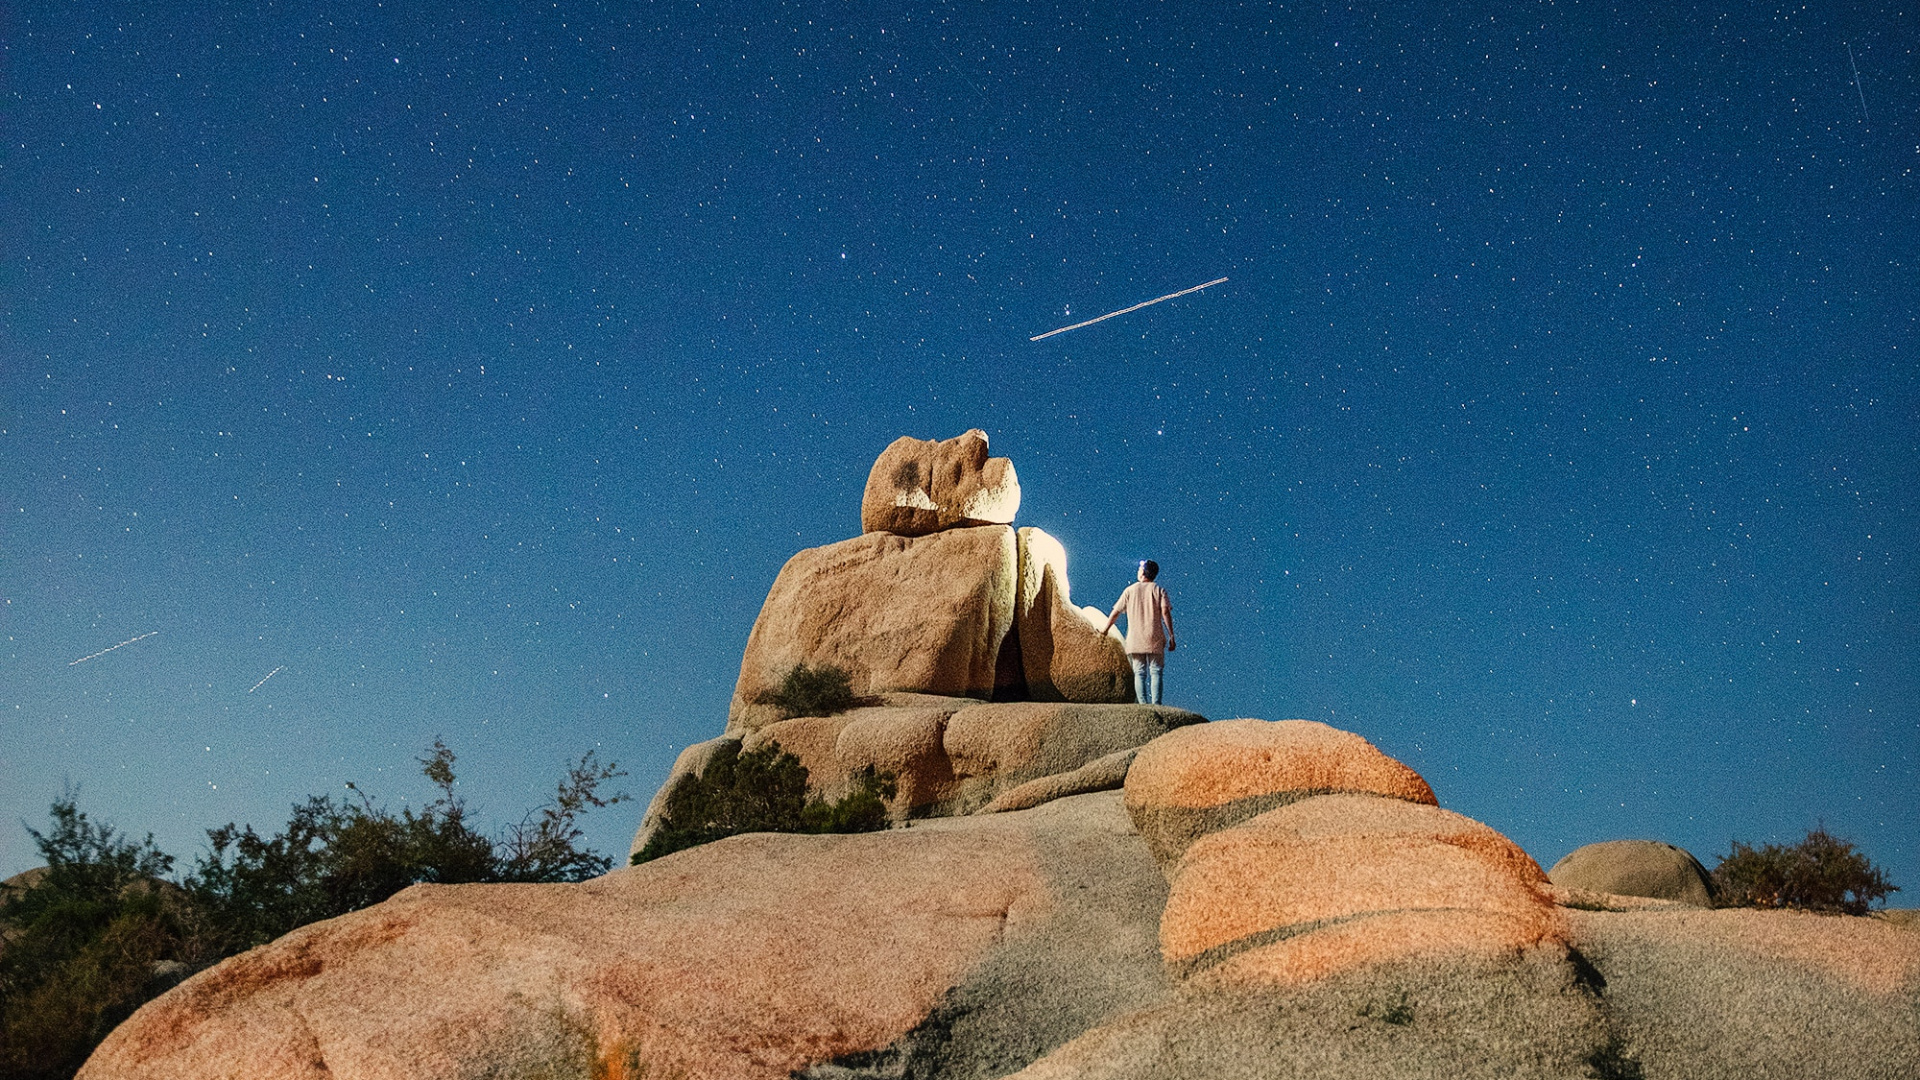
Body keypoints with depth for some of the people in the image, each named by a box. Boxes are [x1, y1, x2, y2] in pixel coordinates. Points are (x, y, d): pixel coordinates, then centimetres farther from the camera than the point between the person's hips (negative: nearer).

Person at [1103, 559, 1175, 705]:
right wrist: (1171, 636, -5)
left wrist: (1105, 630, 23)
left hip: (1135, 640, 1)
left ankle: (1143, 704, -7)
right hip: (1155, 639, -1)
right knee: (1156, 672, -1)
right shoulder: (1159, 590, 4)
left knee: (1139, 673, 2)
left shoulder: (1130, 590, 9)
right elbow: (1165, 612, -7)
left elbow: (1116, 612, 10)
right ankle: (1156, 704, -12)